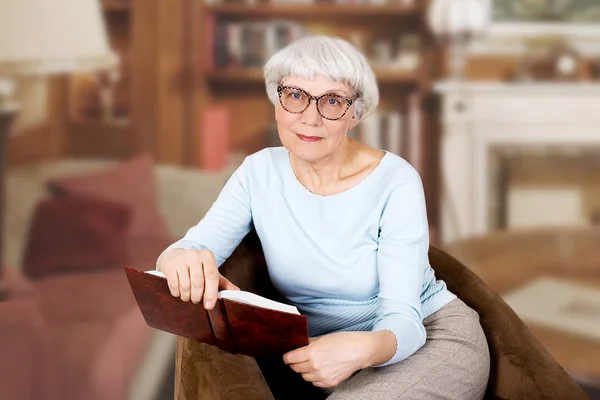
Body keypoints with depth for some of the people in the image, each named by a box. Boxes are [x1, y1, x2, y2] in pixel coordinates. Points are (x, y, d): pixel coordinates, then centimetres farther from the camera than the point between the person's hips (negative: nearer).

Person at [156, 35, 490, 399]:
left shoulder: (396, 182, -15)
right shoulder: (259, 172, -2)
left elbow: (402, 318, -20)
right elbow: (192, 247, -11)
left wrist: (365, 349, -44)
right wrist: (182, 260, -38)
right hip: (326, 349, 4)